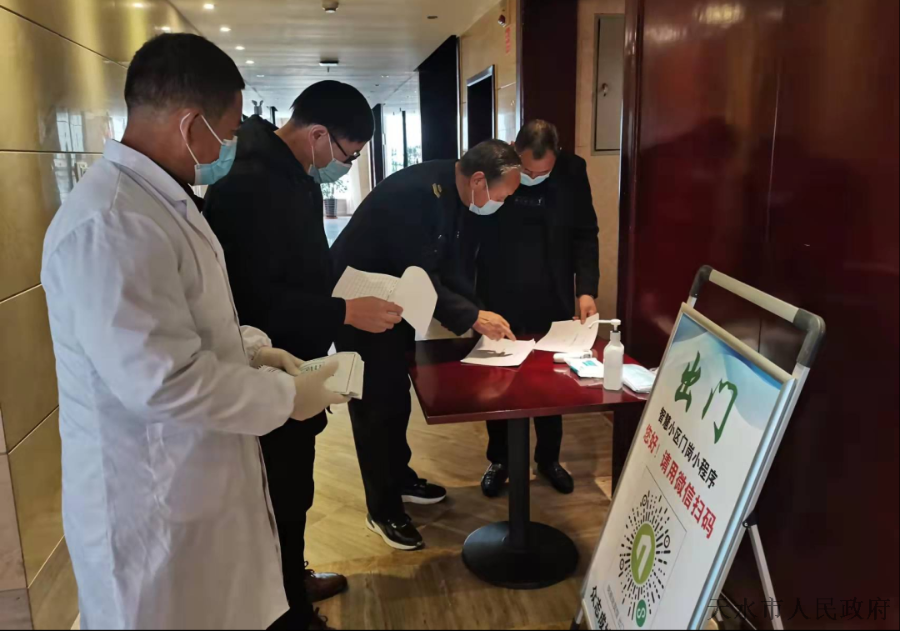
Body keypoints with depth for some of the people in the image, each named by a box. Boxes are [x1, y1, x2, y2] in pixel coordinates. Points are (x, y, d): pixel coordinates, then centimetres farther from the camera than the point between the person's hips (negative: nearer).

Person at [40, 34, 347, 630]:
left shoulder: (158, 198, 9)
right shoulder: (111, 222, -26)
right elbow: (163, 380, -29)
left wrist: (250, 349, 5)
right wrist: (286, 395, -17)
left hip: (199, 481, 9)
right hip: (154, 504, -9)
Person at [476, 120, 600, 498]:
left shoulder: (573, 172, -6)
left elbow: (586, 235, 1)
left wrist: (586, 289, -10)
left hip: (552, 303, 2)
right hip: (498, 302, -1)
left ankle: (549, 457, 35)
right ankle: (499, 460, 31)